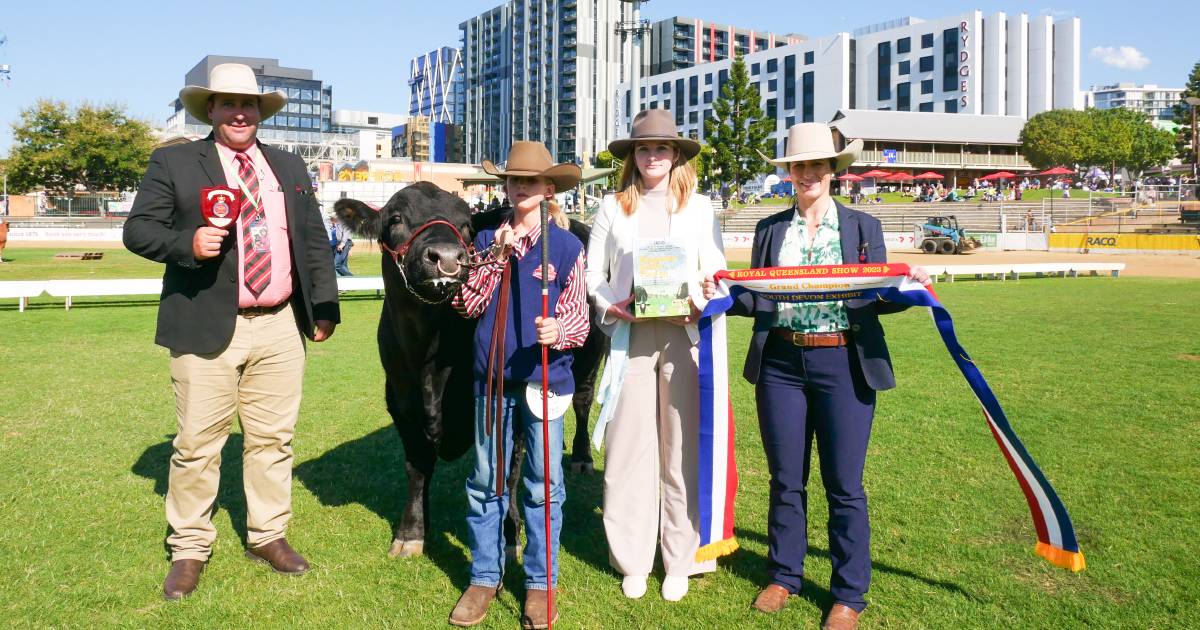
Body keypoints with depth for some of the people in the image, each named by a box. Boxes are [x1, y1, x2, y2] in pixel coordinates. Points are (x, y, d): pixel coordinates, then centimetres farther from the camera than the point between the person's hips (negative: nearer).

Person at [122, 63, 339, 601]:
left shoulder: (289, 168, 15)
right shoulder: (173, 163, 4)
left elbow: (315, 241, 15)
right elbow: (138, 229, 0)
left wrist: (325, 306, 9)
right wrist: (188, 243, -19)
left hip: (281, 327, 3)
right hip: (206, 328, -3)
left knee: (273, 438, 10)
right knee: (198, 444, 3)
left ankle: (268, 536, 25)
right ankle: (189, 549, 19)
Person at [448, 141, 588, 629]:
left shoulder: (566, 245, 0)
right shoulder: (488, 240, 6)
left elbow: (579, 316, -2)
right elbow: (466, 304, -2)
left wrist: (560, 330, -24)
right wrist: (496, 255, -11)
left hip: (545, 378, -2)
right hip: (491, 378, 3)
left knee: (543, 483, 6)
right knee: (486, 480, 11)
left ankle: (540, 583, 22)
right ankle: (484, 578, 27)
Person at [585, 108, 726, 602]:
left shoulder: (699, 208, 10)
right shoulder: (612, 208, 9)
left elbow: (717, 276, 8)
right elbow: (593, 278, 8)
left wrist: (700, 309, -11)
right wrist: (617, 308, -10)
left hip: (687, 336, 0)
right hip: (630, 337, 0)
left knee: (684, 449, 3)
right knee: (628, 448, 2)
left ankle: (681, 561, 15)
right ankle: (633, 561, 15)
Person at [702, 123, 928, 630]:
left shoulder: (863, 226, 6)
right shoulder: (770, 229, 11)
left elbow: (875, 299, 5)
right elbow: (757, 299, 9)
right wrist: (721, 295, -8)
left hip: (845, 364, -2)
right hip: (781, 364, 2)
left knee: (844, 485, 3)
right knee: (785, 480, 11)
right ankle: (784, 576, 29)